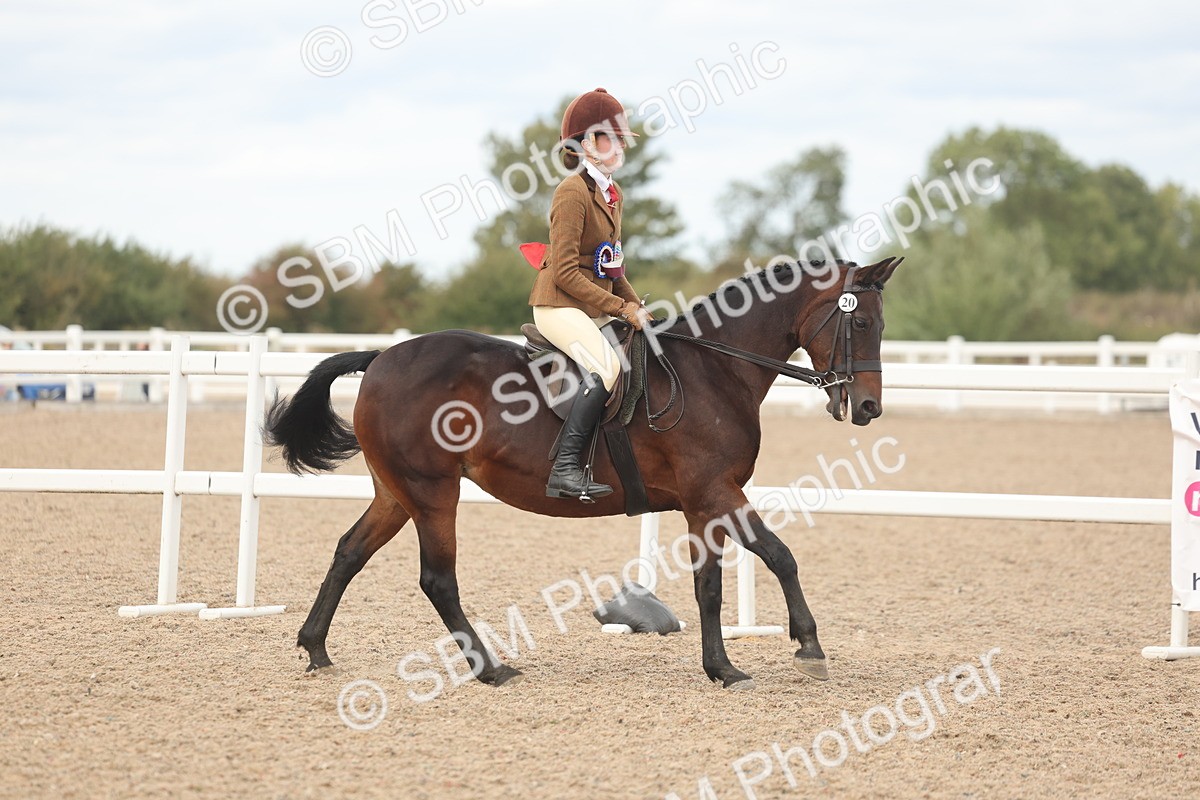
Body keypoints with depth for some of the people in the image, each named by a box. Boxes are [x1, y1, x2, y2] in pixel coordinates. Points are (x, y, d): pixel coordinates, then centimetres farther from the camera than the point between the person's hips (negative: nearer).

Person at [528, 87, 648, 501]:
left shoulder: (613, 194, 16)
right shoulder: (573, 192, -13)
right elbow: (565, 272, -18)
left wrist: (635, 306, 7)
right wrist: (619, 308, -18)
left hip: (597, 308, 10)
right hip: (559, 305, -10)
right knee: (607, 366, -30)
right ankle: (564, 470, -33)